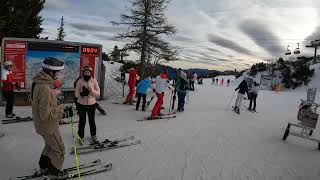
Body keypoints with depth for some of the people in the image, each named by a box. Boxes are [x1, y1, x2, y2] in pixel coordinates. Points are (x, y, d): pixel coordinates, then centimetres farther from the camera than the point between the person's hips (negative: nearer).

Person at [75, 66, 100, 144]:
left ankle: (93, 136, 33)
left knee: (92, 121, 14)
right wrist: (82, 93, -28)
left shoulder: (94, 81, -6)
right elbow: (76, 94, -7)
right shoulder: (80, 81, -8)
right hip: (82, 104, -1)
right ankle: (81, 137, 27)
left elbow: (98, 93, -8)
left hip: (92, 104, 1)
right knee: (82, 121, 8)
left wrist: (91, 90, -25)